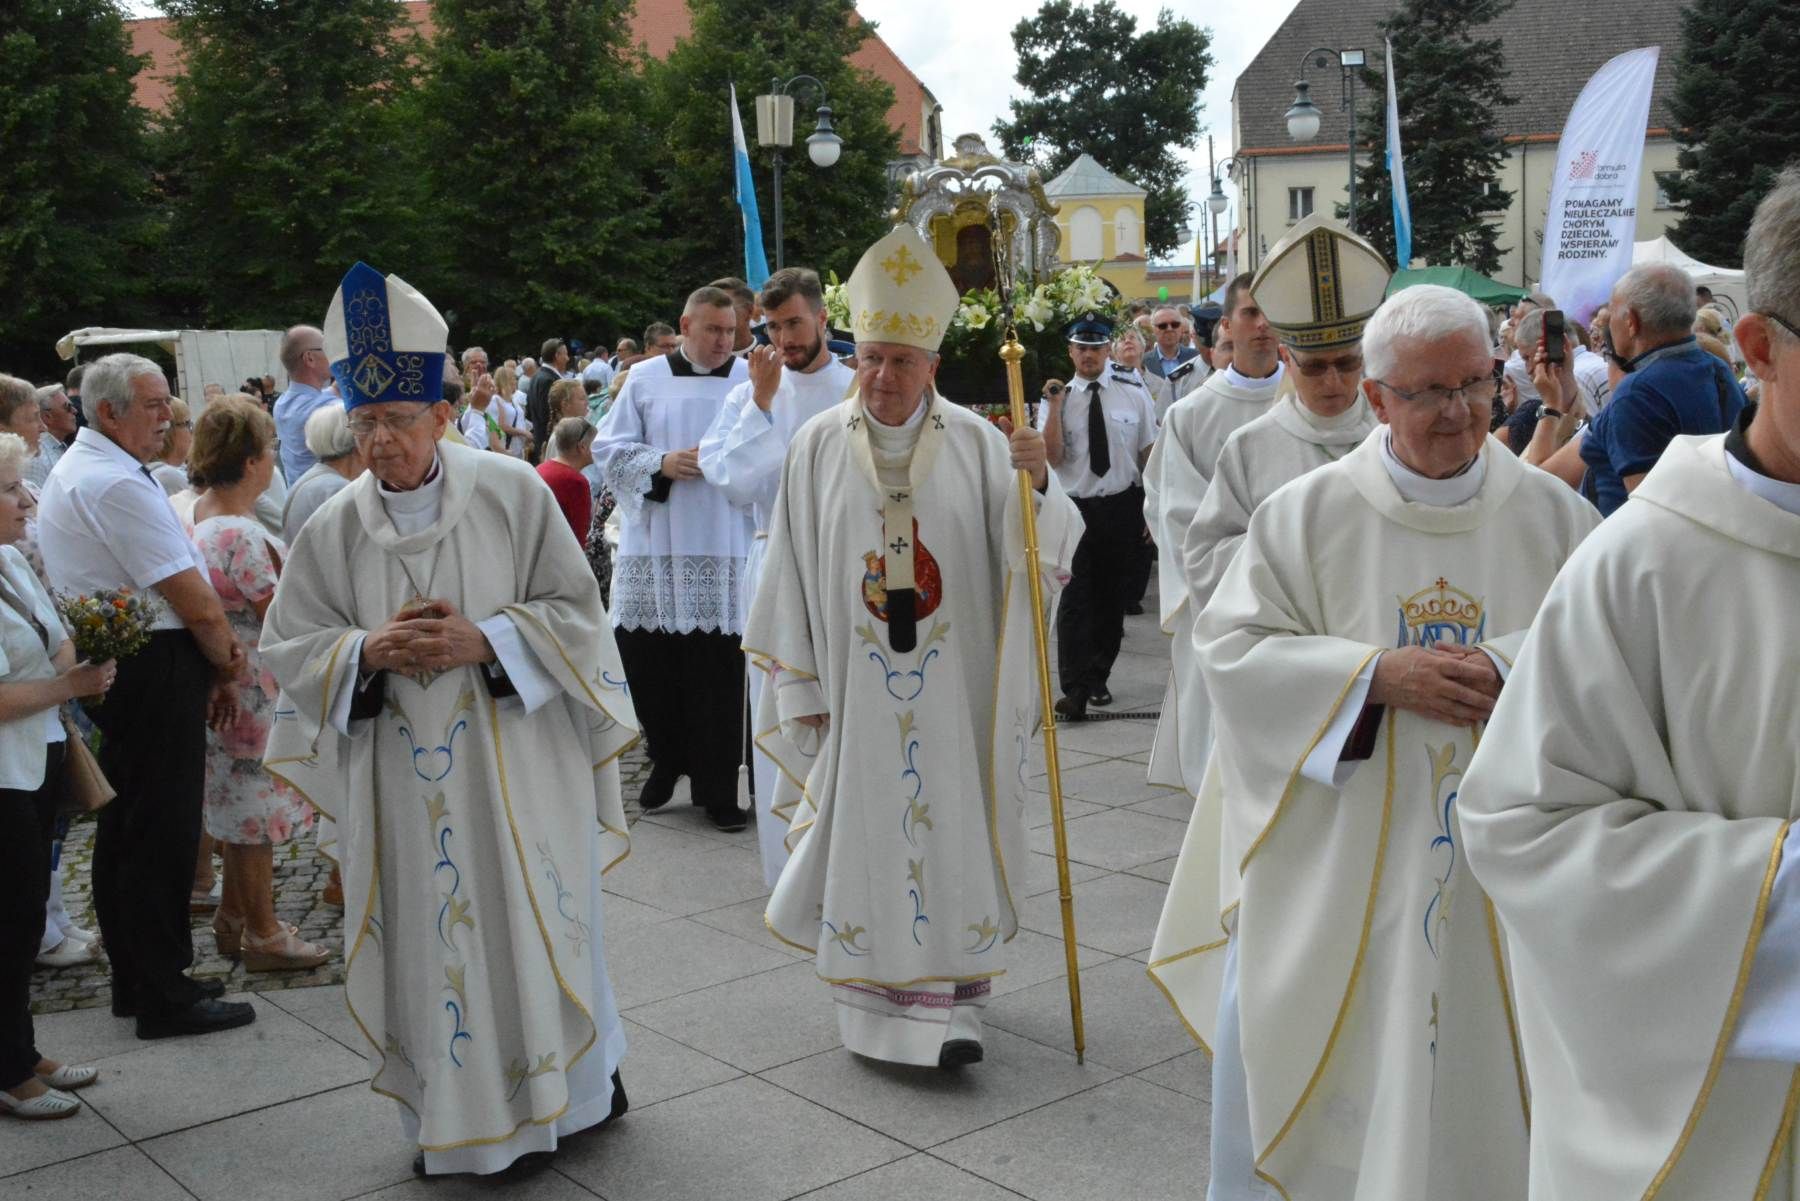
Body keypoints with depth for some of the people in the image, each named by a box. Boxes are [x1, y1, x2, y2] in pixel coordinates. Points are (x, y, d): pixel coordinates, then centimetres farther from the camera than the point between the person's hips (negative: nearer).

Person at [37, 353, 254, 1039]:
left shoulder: (73, 470, 16)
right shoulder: (118, 484, -18)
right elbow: (195, 602, -20)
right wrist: (227, 664, -3)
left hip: (106, 665, 11)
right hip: (154, 669, -11)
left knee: (124, 825, 17)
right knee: (163, 833, -3)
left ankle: (135, 979, 28)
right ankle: (165, 997, 6)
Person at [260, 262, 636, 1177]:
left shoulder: (512, 493, -6)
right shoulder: (334, 528, 0)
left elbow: (576, 610, -3)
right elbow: (286, 647, 4)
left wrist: (484, 640, -18)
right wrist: (366, 648, -15)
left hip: (514, 766, -2)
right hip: (403, 781, 2)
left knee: (533, 924, 9)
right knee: (427, 938, 7)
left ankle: (581, 1082, 32)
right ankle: (449, 1120, 24)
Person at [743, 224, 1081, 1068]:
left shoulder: (974, 443, 0)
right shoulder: (818, 446, 0)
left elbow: (1042, 547, -4)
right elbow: (790, 573, 3)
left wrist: (1037, 484, -24)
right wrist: (798, 689, 2)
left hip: (954, 691, 0)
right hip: (855, 689, 0)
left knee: (949, 825, 5)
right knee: (865, 831, 5)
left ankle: (945, 1001, 16)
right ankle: (874, 1000, 19)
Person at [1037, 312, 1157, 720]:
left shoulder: (1134, 394, 2)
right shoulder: (1057, 397, 1)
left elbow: (1150, 454, 6)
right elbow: (1052, 457, -10)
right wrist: (1056, 404, -18)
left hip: (1123, 508, 2)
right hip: (1075, 509, -2)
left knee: (1114, 599, 12)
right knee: (1074, 601, -9)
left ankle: (1098, 678, 28)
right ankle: (1075, 690, -8)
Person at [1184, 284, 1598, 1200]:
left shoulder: (1556, 517, 2)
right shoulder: (1305, 513, -3)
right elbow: (1232, 646, -6)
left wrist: (1510, 669, -18)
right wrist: (1378, 673, -17)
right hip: (1335, 866, -1)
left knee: (1483, 1050, 10)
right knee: (1301, 1057, 6)